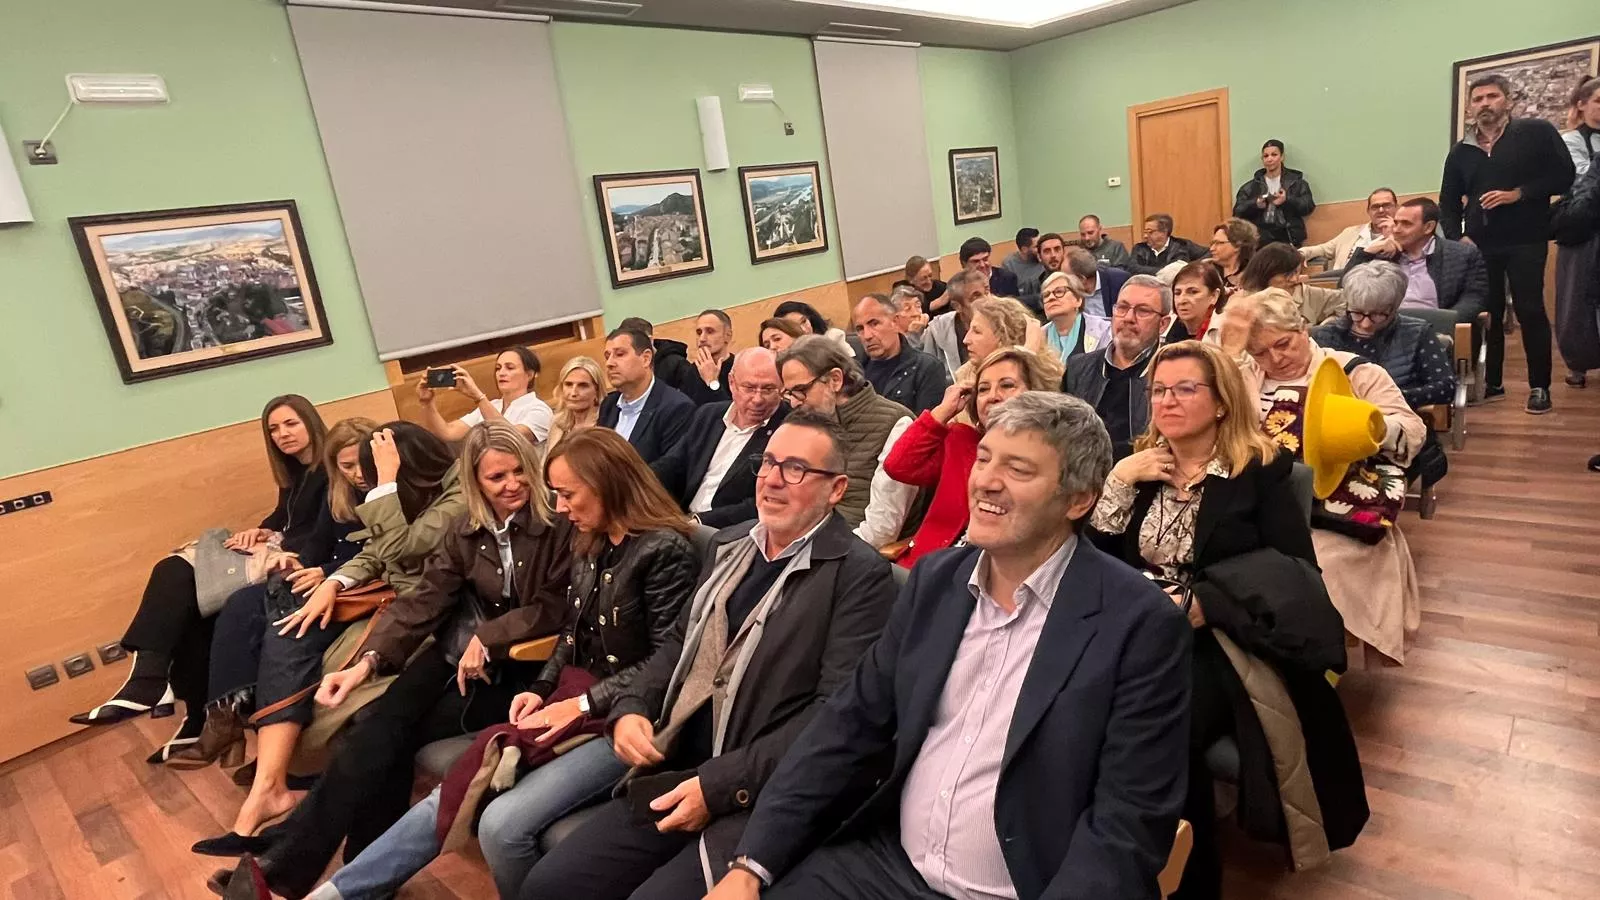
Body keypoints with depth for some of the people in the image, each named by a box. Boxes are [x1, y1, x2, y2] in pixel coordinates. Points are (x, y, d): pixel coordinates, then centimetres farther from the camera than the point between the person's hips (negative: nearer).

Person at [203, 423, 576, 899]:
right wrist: (370, 660, -12)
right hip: (462, 646, 5)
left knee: (395, 733, -17)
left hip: (521, 662, -5)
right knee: (381, 723, -18)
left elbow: (554, 609, -12)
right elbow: (425, 598, 0)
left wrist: (487, 639, -19)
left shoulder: (559, 526, -13)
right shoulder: (466, 527, 3)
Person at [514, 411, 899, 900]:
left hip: (760, 800, -6)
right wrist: (630, 708, 1)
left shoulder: (860, 574, -10)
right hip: (673, 775, 6)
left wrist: (720, 785, -19)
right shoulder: (731, 543, 12)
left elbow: (837, 707, -17)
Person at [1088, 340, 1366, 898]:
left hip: (1222, 641, -3)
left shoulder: (1261, 470, 3)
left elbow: (1297, 576, -5)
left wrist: (1204, 603, -18)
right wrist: (1118, 482, -4)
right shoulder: (1138, 466, 14)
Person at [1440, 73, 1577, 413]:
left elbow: (1564, 176, -4)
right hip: (1479, 246, 3)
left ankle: (1539, 387, 6)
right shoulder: (1461, 151, 11)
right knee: (1487, 315, 7)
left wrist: (1519, 194, -15)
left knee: (1530, 312, -3)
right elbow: (1448, 202, 13)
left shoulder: (1537, 132, 1)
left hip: (1526, 242, -3)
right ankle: (1491, 383, 19)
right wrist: (1458, 237, -1)